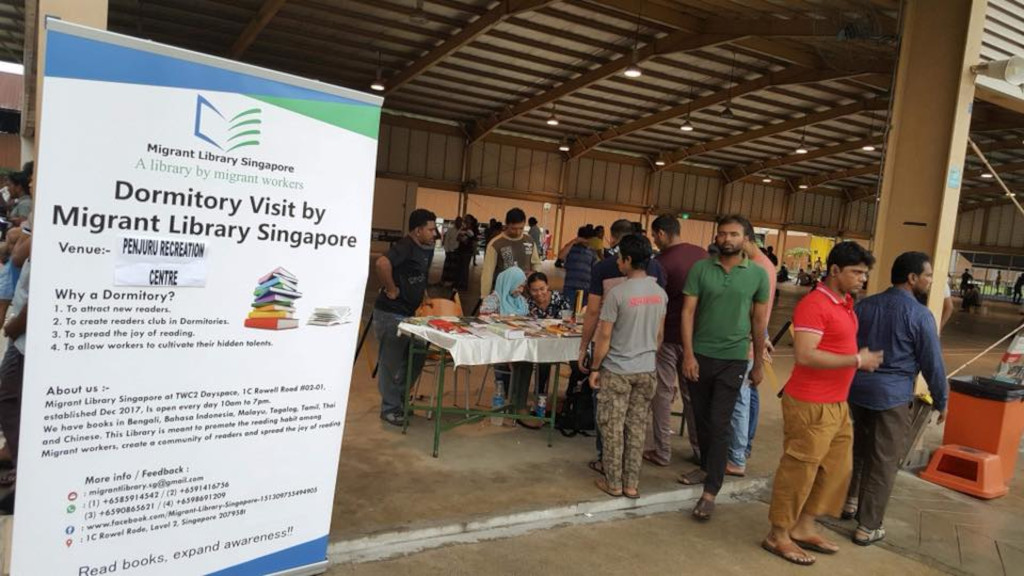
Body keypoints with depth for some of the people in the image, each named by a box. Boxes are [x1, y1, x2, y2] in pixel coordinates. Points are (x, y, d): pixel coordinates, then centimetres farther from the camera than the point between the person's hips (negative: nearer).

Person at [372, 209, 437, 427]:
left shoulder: (427, 249, 9)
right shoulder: (405, 246, -19)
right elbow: (382, 264, -37)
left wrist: (422, 294, 11)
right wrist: (391, 289, -26)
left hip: (410, 313, 9)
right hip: (391, 314, -9)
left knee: (415, 360, 17)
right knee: (392, 363, 3)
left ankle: (400, 399, 34)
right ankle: (390, 409, 16)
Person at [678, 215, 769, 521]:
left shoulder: (758, 274, -1)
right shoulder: (700, 269, -2)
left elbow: (759, 321, 5)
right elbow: (688, 312, -3)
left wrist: (759, 364, 8)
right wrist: (688, 354, -10)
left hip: (733, 359, -2)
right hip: (700, 355, 2)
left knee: (720, 424, -3)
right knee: (702, 418, 14)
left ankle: (710, 492, 2)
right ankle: (706, 467, 35)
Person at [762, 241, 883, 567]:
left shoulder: (845, 302, 11)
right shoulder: (814, 304, -18)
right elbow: (805, 355, -27)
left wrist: (861, 358, 11)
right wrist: (858, 360, -22)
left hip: (837, 402, 10)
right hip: (811, 404, -10)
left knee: (837, 466, 17)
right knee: (799, 469, 1)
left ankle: (803, 528, 30)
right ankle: (778, 536, 16)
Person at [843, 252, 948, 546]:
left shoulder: (864, 305, 5)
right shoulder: (920, 315, -11)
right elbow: (932, 363, -8)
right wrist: (941, 401, 4)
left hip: (857, 388, 6)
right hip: (892, 395, -6)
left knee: (859, 448, 24)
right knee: (884, 462, 4)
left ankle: (850, 502, 36)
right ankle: (868, 527, 10)